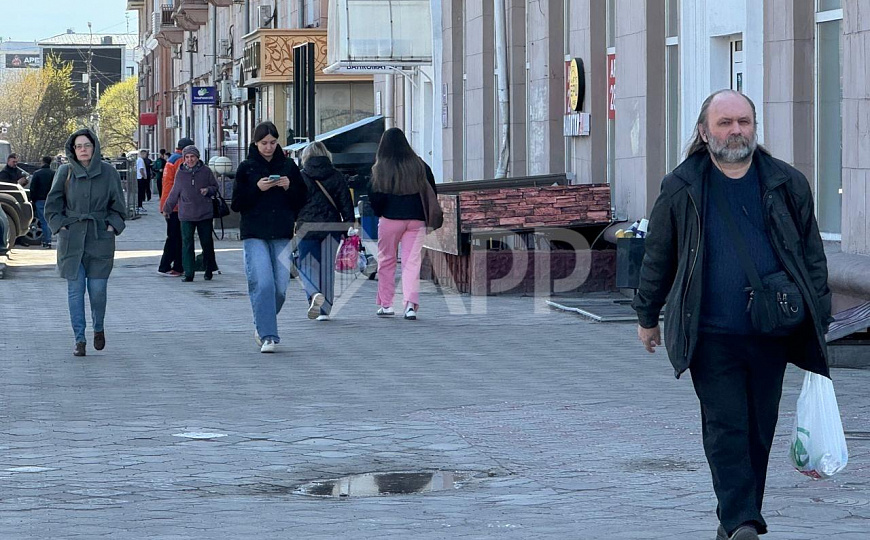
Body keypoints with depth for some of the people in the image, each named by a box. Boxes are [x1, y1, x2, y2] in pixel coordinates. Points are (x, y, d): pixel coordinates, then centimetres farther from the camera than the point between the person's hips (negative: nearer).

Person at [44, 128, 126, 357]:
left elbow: (118, 207, 9)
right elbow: (52, 205, 7)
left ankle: (98, 328, 24)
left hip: (100, 238, 0)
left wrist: (112, 227, -3)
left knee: (97, 290, -3)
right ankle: (79, 340, 2)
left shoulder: (108, 172, 1)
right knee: (75, 289, -3)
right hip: (71, 239, 0)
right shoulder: (65, 172, 1)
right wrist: (60, 226, -4)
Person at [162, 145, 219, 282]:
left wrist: (208, 190, -13)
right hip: (186, 215, 1)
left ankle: (209, 270, 23)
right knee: (187, 244, -4)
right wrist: (167, 208, 23)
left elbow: (215, 187, 10)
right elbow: (174, 193, 16)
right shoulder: (180, 173, 4)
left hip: (205, 214, -1)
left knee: (207, 243, 7)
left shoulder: (206, 171, 0)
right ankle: (188, 273, -3)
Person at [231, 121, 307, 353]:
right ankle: (267, 336, -11)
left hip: (282, 235, 2)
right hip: (254, 235, -2)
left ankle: (262, 326, 25)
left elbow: (301, 200, 10)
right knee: (263, 284, -14)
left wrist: (289, 187, -9)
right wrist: (257, 189, -13)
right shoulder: (246, 168, 4)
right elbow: (237, 203, 1)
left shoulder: (288, 166, 9)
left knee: (280, 288, 0)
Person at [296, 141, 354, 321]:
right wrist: (349, 229, 7)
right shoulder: (337, 177, 5)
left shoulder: (300, 177, -2)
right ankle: (325, 309, 10)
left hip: (306, 228, -2)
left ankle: (314, 294, -26)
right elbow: (346, 205, 4)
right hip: (331, 228, 2)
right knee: (328, 268, 10)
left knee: (307, 266, 3)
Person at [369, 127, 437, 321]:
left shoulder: (380, 168, -5)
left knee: (386, 261, 11)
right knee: (412, 262, 0)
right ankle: (411, 304, -14)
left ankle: (385, 304, 13)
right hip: (416, 220, 2)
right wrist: (426, 216, 17)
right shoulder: (420, 165, 4)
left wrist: (379, 214, 12)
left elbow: (375, 196, -5)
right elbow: (432, 192, 7)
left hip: (390, 219, -2)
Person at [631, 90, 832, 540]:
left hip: (772, 334, 2)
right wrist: (647, 317, 17)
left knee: (759, 431, 8)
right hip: (712, 335, -2)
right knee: (725, 428, -9)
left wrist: (818, 320, 8)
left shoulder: (787, 185, 7)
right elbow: (658, 256, 13)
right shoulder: (681, 189, 3)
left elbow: (812, 255, 12)